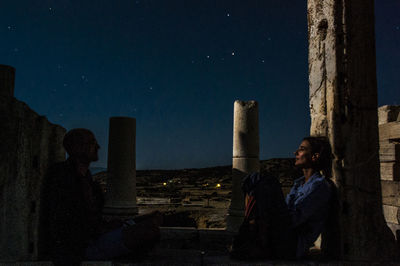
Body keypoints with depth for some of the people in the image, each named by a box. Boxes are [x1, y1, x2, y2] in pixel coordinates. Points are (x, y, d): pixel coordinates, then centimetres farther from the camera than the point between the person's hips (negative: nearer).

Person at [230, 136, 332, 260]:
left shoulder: (321, 186, -8)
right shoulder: (299, 183, 20)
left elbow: (293, 219, -18)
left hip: (293, 247, -9)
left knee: (267, 182, -20)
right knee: (252, 179, 3)